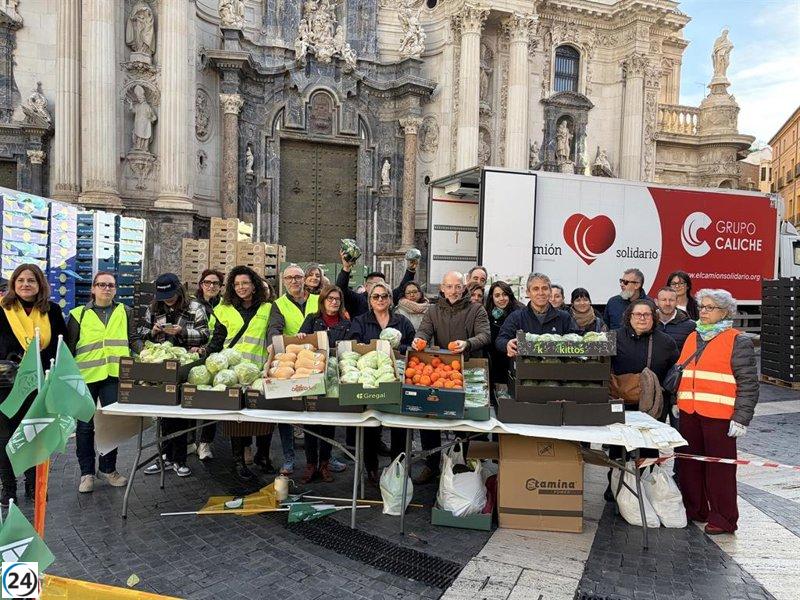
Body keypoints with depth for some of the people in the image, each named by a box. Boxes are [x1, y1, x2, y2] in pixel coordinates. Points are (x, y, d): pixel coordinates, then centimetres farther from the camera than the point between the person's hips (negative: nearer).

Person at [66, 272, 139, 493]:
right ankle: (87, 472, 19)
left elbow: (133, 340, 11)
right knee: (85, 425, 6)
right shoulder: (79, 314, 8)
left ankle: (108, 468, 20)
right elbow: (68, 347, 8)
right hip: (86, 375, 0)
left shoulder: (124, 312, 12)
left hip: (114, 375, 1)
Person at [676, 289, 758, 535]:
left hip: (719, 416, -6)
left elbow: (748, 384, -6)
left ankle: (723, 519, 13)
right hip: (689, 413, 6)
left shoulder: (738, 342, -2)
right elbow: (679, 373, 23)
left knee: (720, 468, 1)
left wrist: (741, 419, -12)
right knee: (689, 463, 12)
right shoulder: (692, 338, 16)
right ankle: (694, 510, 27)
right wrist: (676, 403, 17)